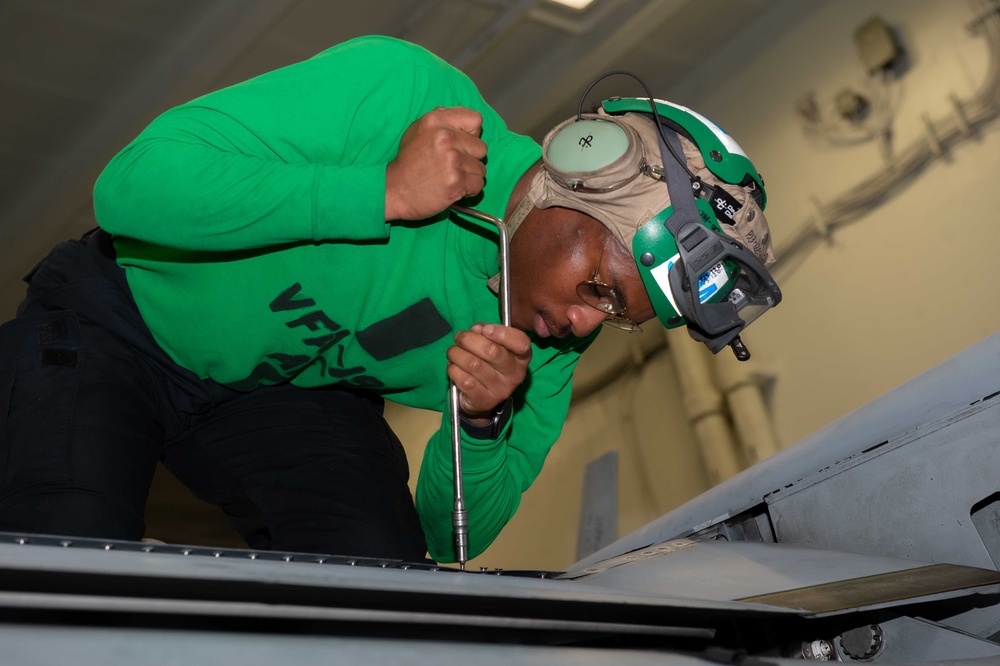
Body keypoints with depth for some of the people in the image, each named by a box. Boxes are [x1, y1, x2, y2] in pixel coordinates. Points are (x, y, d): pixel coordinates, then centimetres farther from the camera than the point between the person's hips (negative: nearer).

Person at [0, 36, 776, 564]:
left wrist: (485, 425, -24)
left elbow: (453, 536, -2)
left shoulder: (554, 345, -12)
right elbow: (131, 185, -33)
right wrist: (384, 193, -36)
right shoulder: (398, 91, -29)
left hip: (296, 394, 5)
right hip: (116, 326, -4)